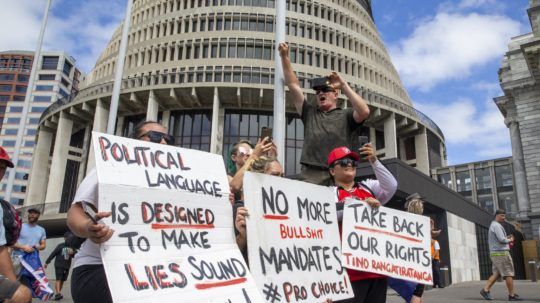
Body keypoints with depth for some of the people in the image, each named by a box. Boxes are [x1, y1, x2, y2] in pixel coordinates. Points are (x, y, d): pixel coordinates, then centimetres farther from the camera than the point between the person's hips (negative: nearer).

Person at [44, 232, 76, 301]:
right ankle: (57, 293, -16)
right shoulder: (60, 246, -1)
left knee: (62, 280, 5)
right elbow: (53, 254, 1)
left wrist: (72, 253, -20)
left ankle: (58, 293, 15)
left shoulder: (72, 247, 8)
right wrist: (47, 262, 0)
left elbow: (75, 256, 1)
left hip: (67, 266, 3)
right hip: (58, 265, -3)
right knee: (58, 279, -12)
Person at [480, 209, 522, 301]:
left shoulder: (492, 226, 20)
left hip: (494, 253, 10)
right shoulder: (497, 225, -12)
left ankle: (485, 290, -3)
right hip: (501, 253, -10)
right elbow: (502, 240, -21)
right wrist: (510, 240, -1)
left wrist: (506, 238, 17)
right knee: (508, 274, -2)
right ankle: (512, 295, 4)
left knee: (496, 274, 6)